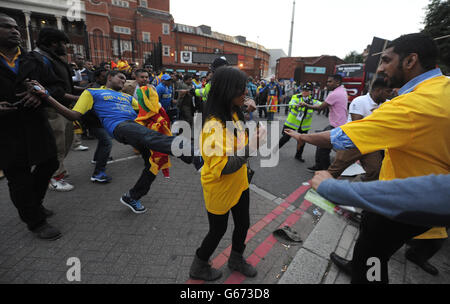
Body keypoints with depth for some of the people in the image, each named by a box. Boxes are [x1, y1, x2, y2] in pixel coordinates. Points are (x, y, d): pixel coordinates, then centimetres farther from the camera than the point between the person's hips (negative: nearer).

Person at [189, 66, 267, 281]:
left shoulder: (234, 114, -1)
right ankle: (198, 267, 43)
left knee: (243, 224, 22)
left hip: (239, 184, 8)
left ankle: (236, 259, 51)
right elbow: (220, 168, -33)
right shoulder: (214, 125, -30)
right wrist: (250, 147, -35)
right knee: (218, 230, 14)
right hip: (220, 189, -8)